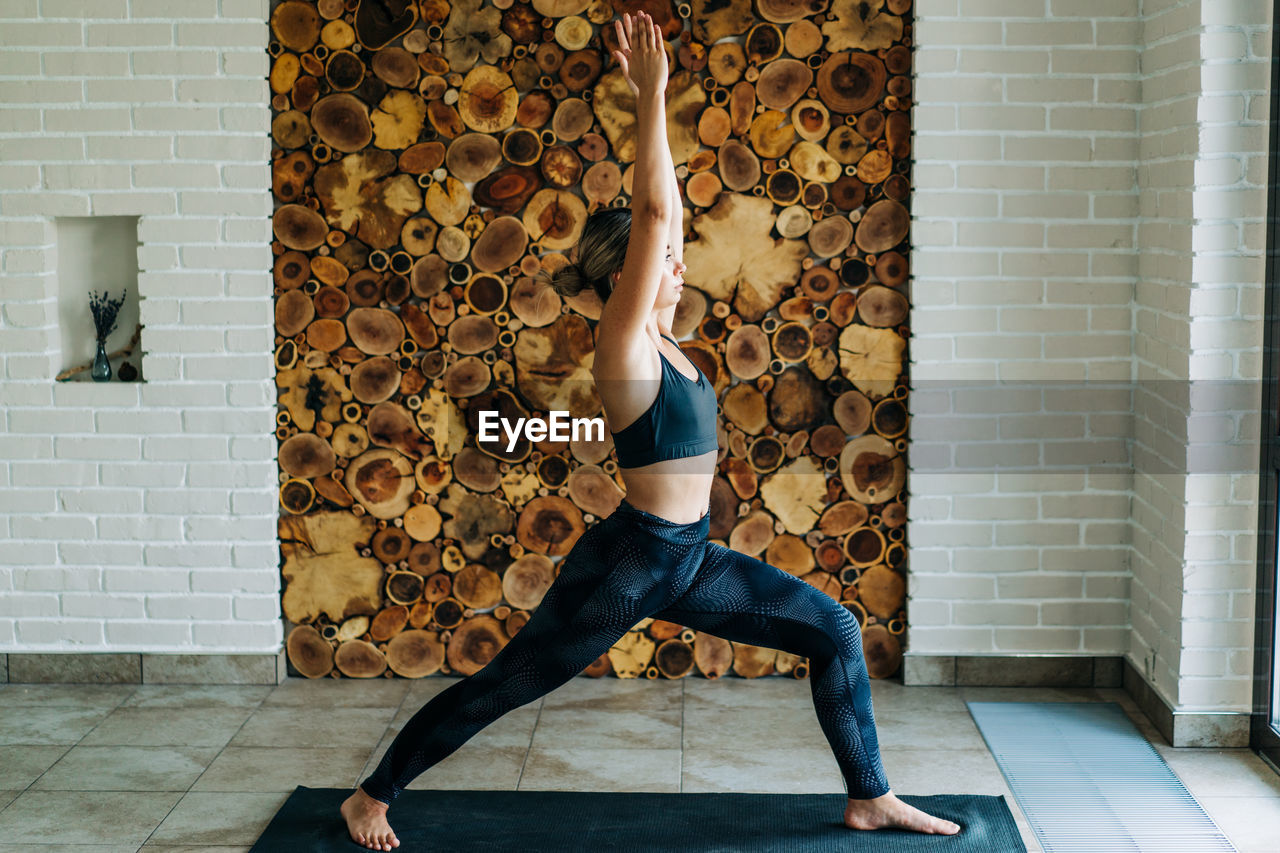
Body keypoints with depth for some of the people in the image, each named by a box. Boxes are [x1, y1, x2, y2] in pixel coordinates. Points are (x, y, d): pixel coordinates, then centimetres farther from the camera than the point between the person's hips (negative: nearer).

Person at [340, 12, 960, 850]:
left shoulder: (657, 336, 7)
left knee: (836, 630, 5)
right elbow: (652, 213, -23)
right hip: (628, 559, -8)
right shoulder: (623, 340, -14)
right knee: (501, 685, 5)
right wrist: (651, 95, -22)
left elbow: (667, 212, 9)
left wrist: (656, 102, 8)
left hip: (688, 560, 8)